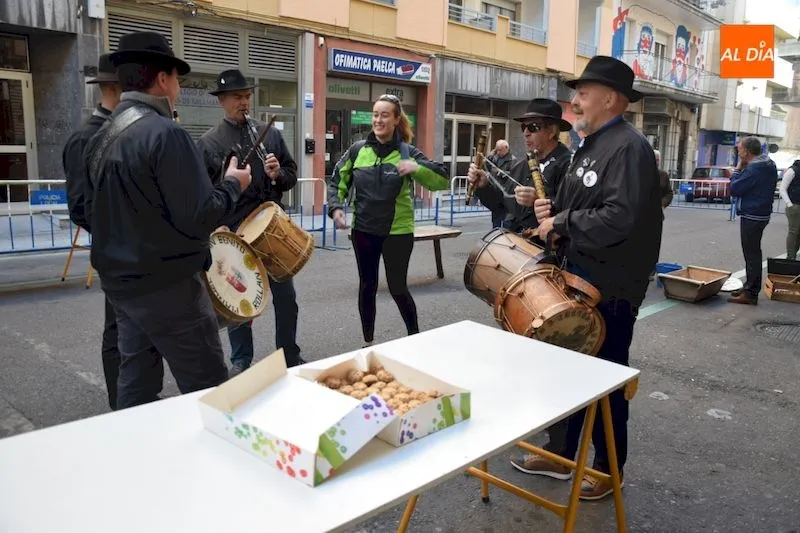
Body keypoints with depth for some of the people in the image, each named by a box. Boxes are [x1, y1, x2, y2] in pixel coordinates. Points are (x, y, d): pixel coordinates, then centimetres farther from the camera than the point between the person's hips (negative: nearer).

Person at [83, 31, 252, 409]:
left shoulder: (100, 139, 8)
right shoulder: (165, 134, -17)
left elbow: (92, 212, 17)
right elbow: (197, 218, -20)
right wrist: (232, 185, -5)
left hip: (120, 282, 9)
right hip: (168, 285, -8)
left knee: (136, 384, 17)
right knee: (206, 392, 1)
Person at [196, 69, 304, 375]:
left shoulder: (270, 134, 8)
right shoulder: (208, 142, -1)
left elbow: (292, 175, 11)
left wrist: (278, 174, -11)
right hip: (233, 232, -2)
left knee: (286, 297, 8)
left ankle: (290, 358, 25)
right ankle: (241, 362, 25)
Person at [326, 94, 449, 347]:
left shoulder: (408, 152, -6)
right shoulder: (358, 150, 1)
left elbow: (443, 181, -10)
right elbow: (337, 181, 11)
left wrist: (417, 168, -26)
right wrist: (336, 207, -6)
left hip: (398, 231, -3)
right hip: (363, 230, 3)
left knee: (398, 288, 3)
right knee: (367, 286, 12)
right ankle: (368, 342, 28)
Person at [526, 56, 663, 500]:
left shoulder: (629, 147, -17)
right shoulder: (591, 145, 13)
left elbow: (620, 218, -30)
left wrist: (561, 225, -20)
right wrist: (553, 210, -1)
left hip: (612, 287, -9)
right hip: (579, 279, 9)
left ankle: (609, 468, 25)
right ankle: (561, 453, 33)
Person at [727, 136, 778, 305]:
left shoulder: (753, 169, -21)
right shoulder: (769, 165, 10)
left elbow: (734, 189, -18)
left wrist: (738, 169, -7)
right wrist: (741, 169, 2)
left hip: (751, 216, -10)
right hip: (761, 213, 10)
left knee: (751, 254, -5)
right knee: (753, 253, 17)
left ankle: (750, 293, 0)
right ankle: (750, 287, 28)